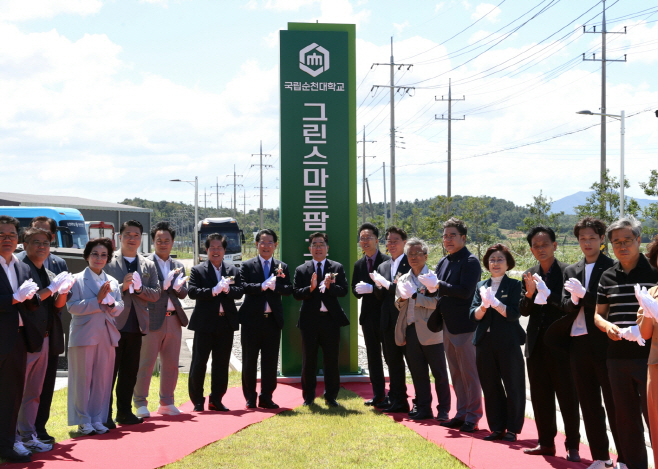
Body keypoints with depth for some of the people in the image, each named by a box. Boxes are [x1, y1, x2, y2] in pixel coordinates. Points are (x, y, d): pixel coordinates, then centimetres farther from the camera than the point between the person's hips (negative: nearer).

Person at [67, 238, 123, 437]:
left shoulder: (112, 282, 14)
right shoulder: (78, 280, 0)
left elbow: (120, 307, 11)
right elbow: (72, 306, -10)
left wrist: (111, 304, -11)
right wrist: (97, 300, -15)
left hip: (107, 335, 4)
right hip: (84, 335, -4)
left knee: (103, 379, 6)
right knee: (83, 379, -1)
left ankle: (98, 419, 15)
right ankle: (83, 421, 7)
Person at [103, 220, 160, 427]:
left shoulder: (148, 265, 13)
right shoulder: (108, 262, 0)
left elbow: (156, 294, 6)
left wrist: (139, 288, -11)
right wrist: (122, 287, -19)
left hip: (136, 325, 4)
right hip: (113, 324, -4)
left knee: (130, 373, 11)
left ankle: (125, 412, 20)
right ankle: (105, 415, 4)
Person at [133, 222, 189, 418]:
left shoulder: (178, 266, 16)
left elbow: (183, 293, 10)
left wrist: (177, 287, -11)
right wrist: (165, 283, -20)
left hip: (173, 320, 6)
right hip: (152, 319, -6)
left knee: (171, 364, 10)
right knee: (145, 363, -2)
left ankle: (166, 403, 20)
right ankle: (140, 404, 5)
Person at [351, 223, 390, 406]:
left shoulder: (387, 261, -9)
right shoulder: (359, 264, 11)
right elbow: (354, 289, 11)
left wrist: (371, 288, -23)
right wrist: (359, 290, -11)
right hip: (368, 316, 6)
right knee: (373, 357, 11)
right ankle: (378, 395, 18)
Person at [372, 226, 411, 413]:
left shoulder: (411, 264, -7)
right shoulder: (383, 267, 16)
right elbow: (380, 296, 12)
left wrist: (387, 284, -16)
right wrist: (379, 287, -10)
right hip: (389, 321, 7)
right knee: (393, 361, 13)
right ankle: (397, 400, 21)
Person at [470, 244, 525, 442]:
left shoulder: (514, 285, 1)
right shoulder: (481, 286, 13)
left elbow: (514, 313, -11)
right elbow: (474, 315, 4)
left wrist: (495, 302, -20)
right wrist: (483, 306, -15)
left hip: (508, 343, -4)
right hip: (485, 343, 4)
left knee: (513, 387, 0)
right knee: (490, 387, 7)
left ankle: (512, 429, 8)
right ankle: (497, 428, 16)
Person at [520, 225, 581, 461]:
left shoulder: (567, 272, -7)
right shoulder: (529, 275, 9)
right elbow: (524, 311, 6)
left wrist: (547, 294, -26)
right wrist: (529, 293, -13)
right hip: (536, 344, 5)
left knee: (567, 397, 1)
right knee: (540, 397, 11)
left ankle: (572, 447, 8)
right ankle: (546, 443, 21)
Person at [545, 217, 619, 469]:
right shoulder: (571, 271, 15)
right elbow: (566, 305, 9)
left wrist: (583, 295, -18)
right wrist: (574, 300, -12)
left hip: (605, 343, -6)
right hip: (578, 342, 6)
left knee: (613, 403, -2)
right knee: (588, 404, 10)